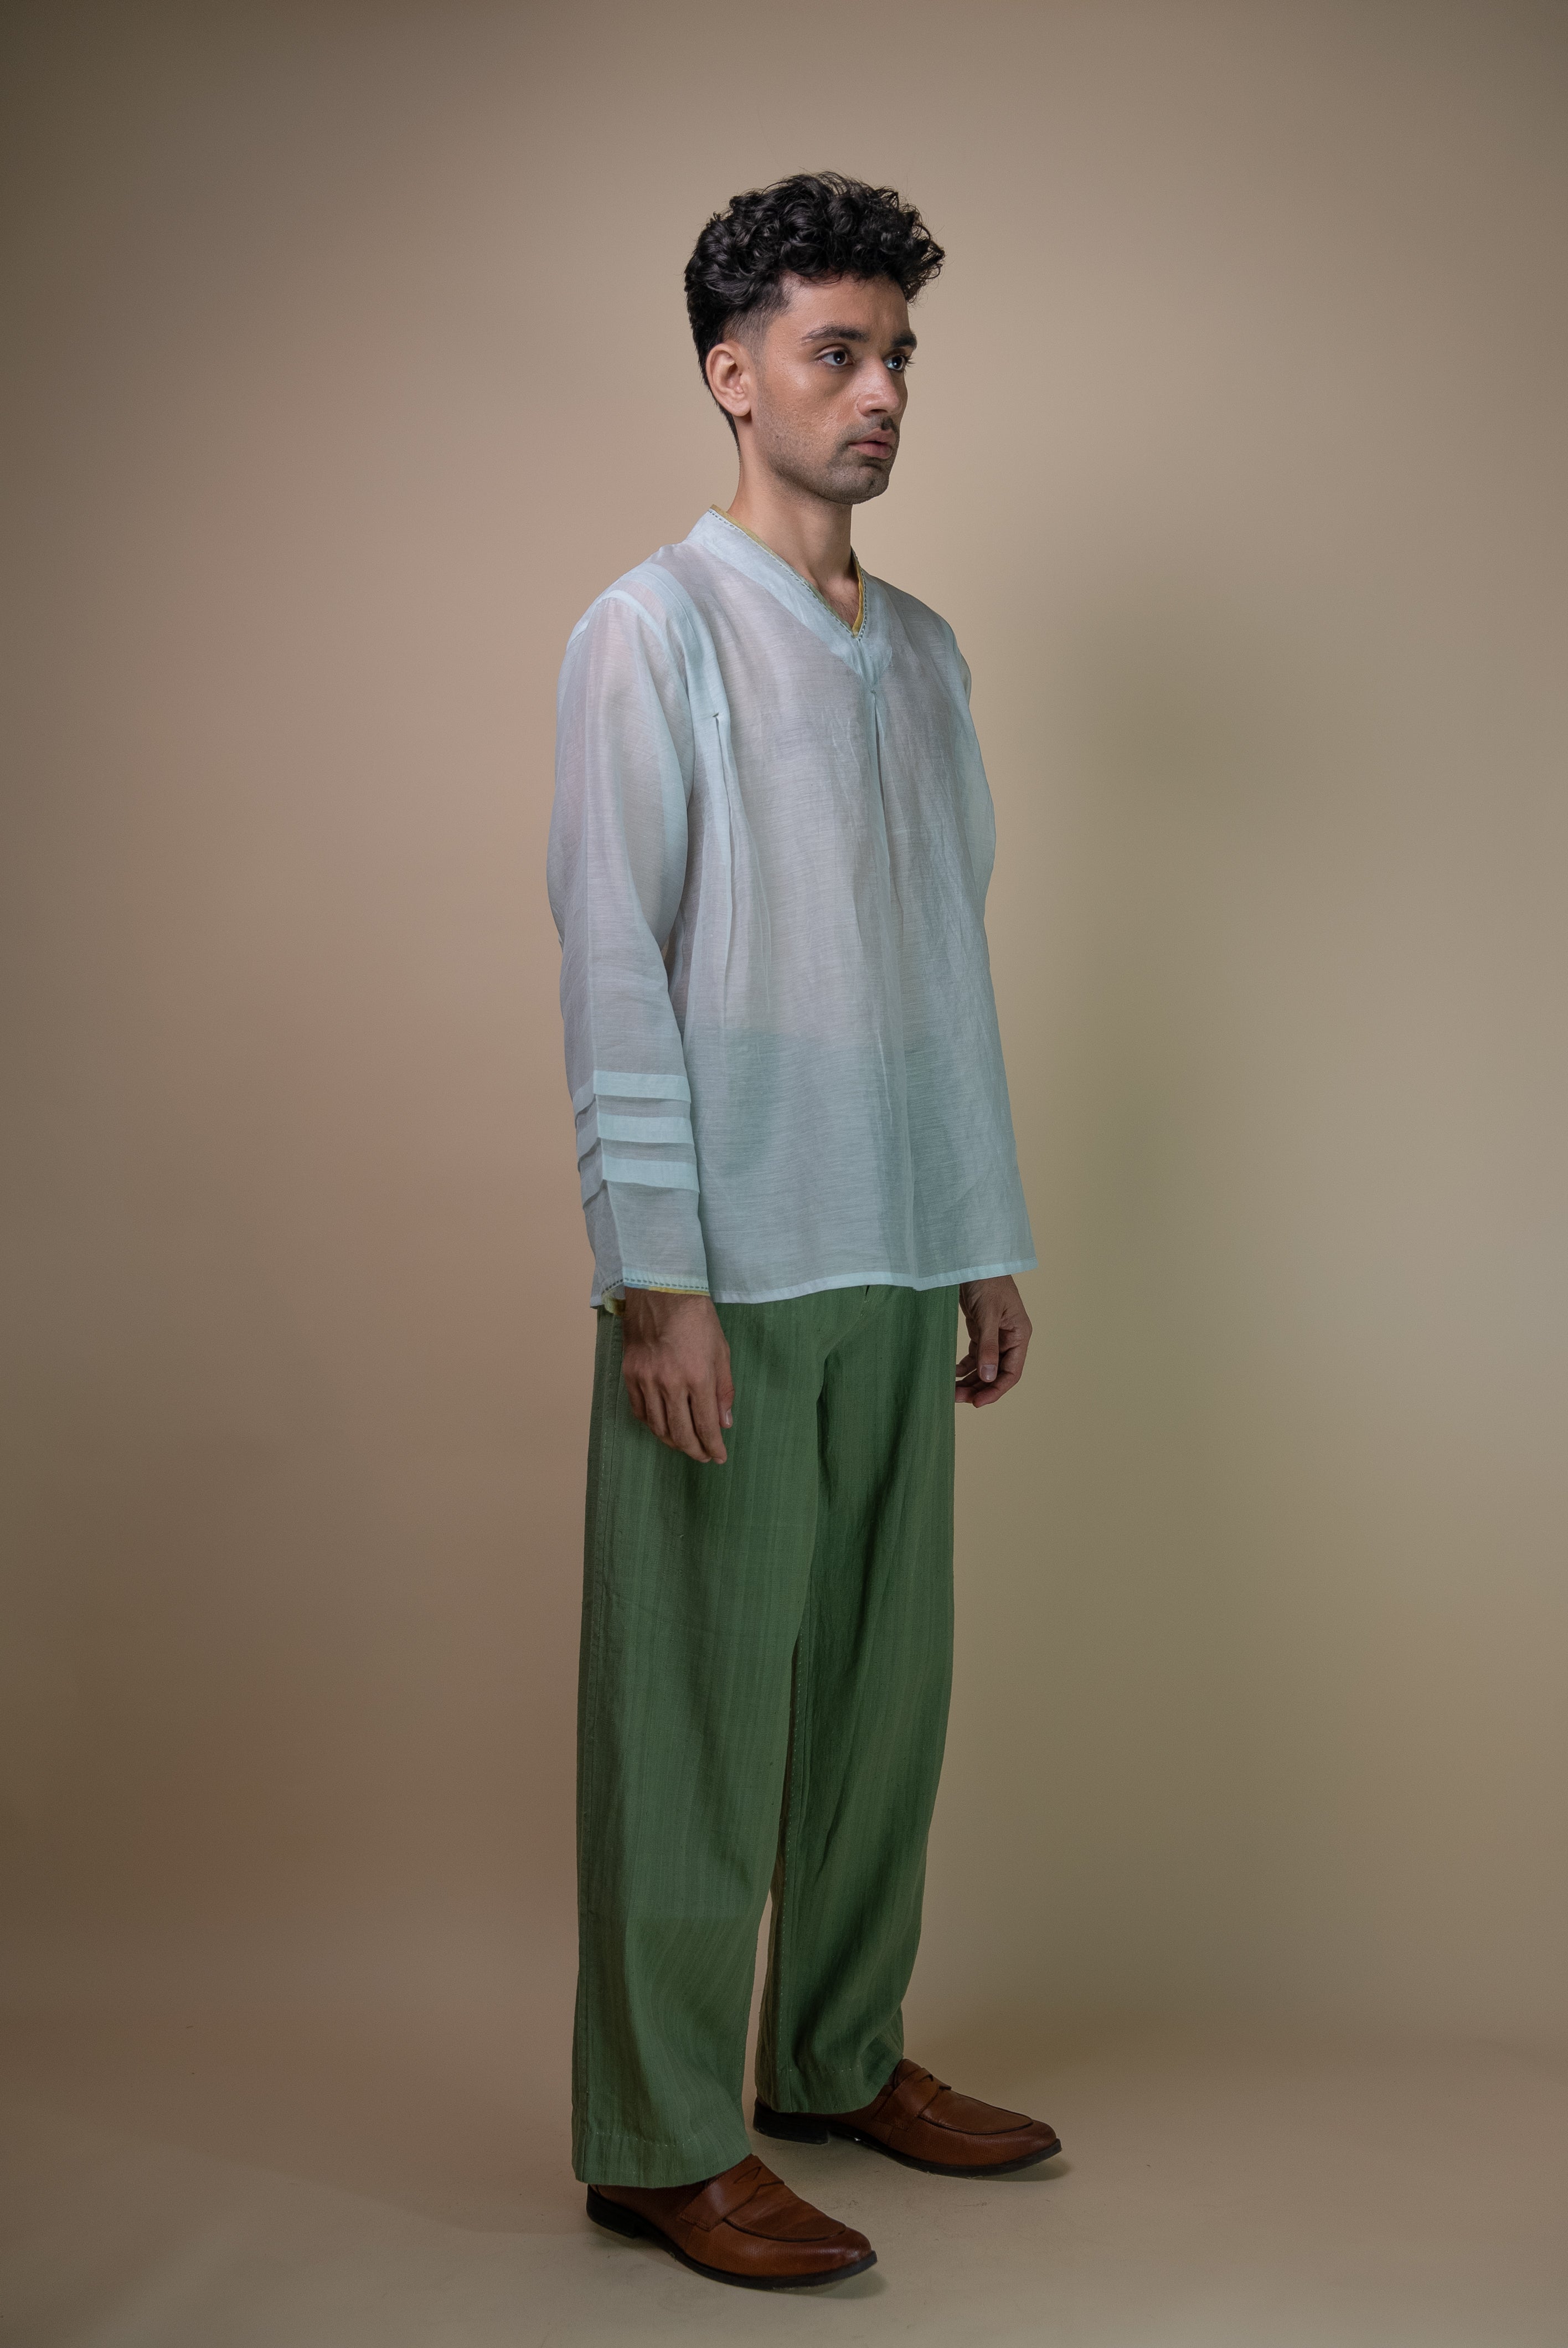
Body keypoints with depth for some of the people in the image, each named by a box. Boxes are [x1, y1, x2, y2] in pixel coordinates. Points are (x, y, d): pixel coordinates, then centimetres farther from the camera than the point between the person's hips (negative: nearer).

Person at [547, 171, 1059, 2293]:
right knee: (697, 1701, -1)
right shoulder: (655, 634, -6)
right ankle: (658, 2137, 10)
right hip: (731, 1267, -7)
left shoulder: (924, 651, 15)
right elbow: (613, 969, -12)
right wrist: (657, 1278, -17)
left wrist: (991, 1239, 15)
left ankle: (842, 2056, 28)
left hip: (898, 1262, 7)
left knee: (885, 1677, 13)